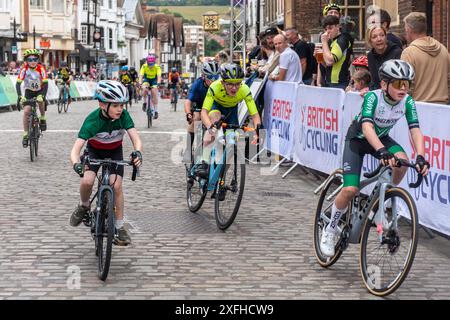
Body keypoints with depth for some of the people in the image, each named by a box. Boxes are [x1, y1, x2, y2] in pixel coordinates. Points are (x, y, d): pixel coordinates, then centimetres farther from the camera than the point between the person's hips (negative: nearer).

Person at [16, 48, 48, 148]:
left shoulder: (41, 69, -25)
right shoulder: (24, 69, -24)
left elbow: (45, 83, -30)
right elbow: (18, 83, -28)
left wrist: (42, 95, -44)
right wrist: (20, 96, -42)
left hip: (39, 90, 1)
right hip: (29, 91, -1)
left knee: (41, 100, -28)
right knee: (26, 111, -15)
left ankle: (43, 118, 2)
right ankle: (25, 135, -7)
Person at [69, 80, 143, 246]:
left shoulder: (123, 116, -26)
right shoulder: (93, 120, -33)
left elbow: (136, 139, -31)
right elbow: (76, 148, -37)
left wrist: (138, 153, -55)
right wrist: (76, 164, -59)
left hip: (115, 152, 1)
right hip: (94, 151, -1)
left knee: (116, 185, -15)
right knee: (86, 181, -24)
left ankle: (119, 227, -1)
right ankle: (84, 206, 9)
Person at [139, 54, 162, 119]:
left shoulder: (157, 67, -27)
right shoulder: (144, 66, -26)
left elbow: (159, 76, -37)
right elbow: (141, 75, -34)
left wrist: (158, 83, -55)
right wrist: (140, 83, -50)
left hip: (154, 80, 0)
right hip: (146, 80, 0)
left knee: (154, 94, -15)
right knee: (145, 89, -30)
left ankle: (156, 111, -7)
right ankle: (145, 102, -4)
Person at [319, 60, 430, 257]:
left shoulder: (407, 102, -19)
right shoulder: (373, 97, -31)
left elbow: (415, 130, -26)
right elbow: (367, 126, -46)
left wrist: (421, 156, -44)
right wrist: (382, 151, -62)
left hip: (381, 138, 4)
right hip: (357, 139, -4)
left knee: (402, 160, -29)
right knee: (350, 190, -19)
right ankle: (330, 230, 5)